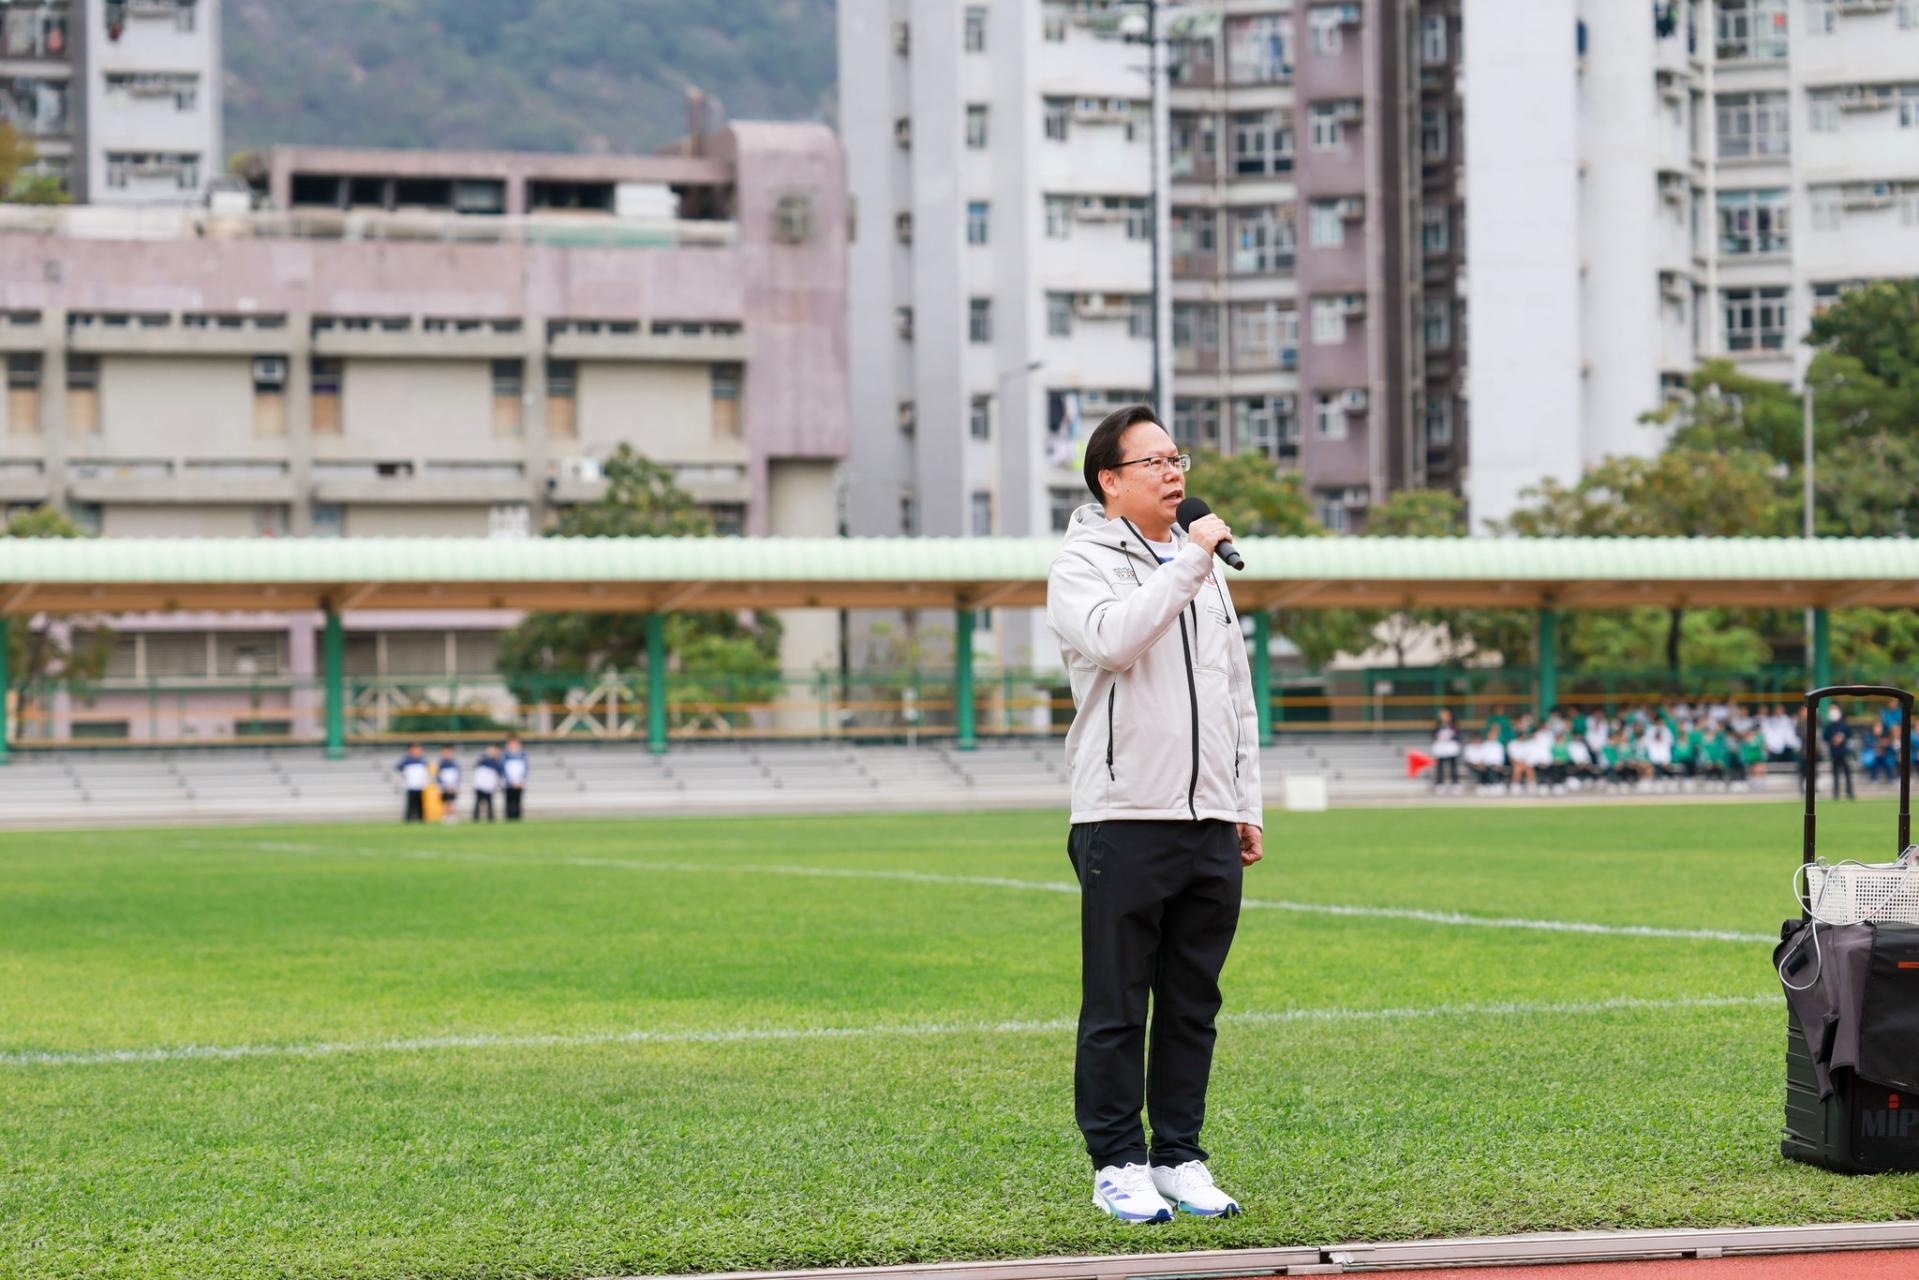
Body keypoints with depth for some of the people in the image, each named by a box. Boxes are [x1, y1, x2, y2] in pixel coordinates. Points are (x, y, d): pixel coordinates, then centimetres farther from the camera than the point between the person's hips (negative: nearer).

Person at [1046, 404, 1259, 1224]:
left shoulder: (1205, 569, 18)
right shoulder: (1083, 564, -2)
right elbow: (1114, 638, -24)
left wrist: (1247, 804, 17)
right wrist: (1188, 562, -17)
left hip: (1210, 826, 6)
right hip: (1125, 821, -6)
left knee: (1193, 1006, 9)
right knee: (1117, 1008, -2)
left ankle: (1179, 1158, 15)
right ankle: (1117, 1164, 4)